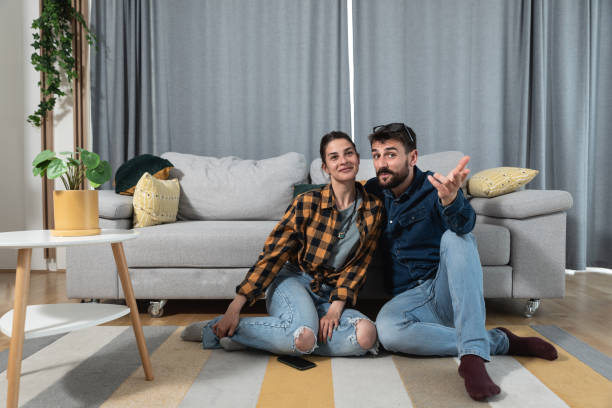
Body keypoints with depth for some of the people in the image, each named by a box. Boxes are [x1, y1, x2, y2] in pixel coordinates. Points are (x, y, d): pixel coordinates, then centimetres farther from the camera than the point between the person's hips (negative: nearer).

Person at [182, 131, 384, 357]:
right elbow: (273, 254, -10)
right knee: (303, 337, -35)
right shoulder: (308, 203, -9)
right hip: (293, 281, -4)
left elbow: (358, 265, 1)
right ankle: (216, 329, -12)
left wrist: (335, 309, -12)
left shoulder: (373, 209, 0)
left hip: (329, 295, 4)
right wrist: (235, 306, -15)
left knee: (366, 335, -27)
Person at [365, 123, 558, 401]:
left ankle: (473, 355, -38)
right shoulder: (373, 192, 6)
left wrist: (450, 199, -51)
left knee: (456, 237, -31)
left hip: (447, 290, -2)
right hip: (409, 296, 2)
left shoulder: (433, 188, -6)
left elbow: (465, 223, -29)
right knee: (387, 329, -33)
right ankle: (500, 341, -18)